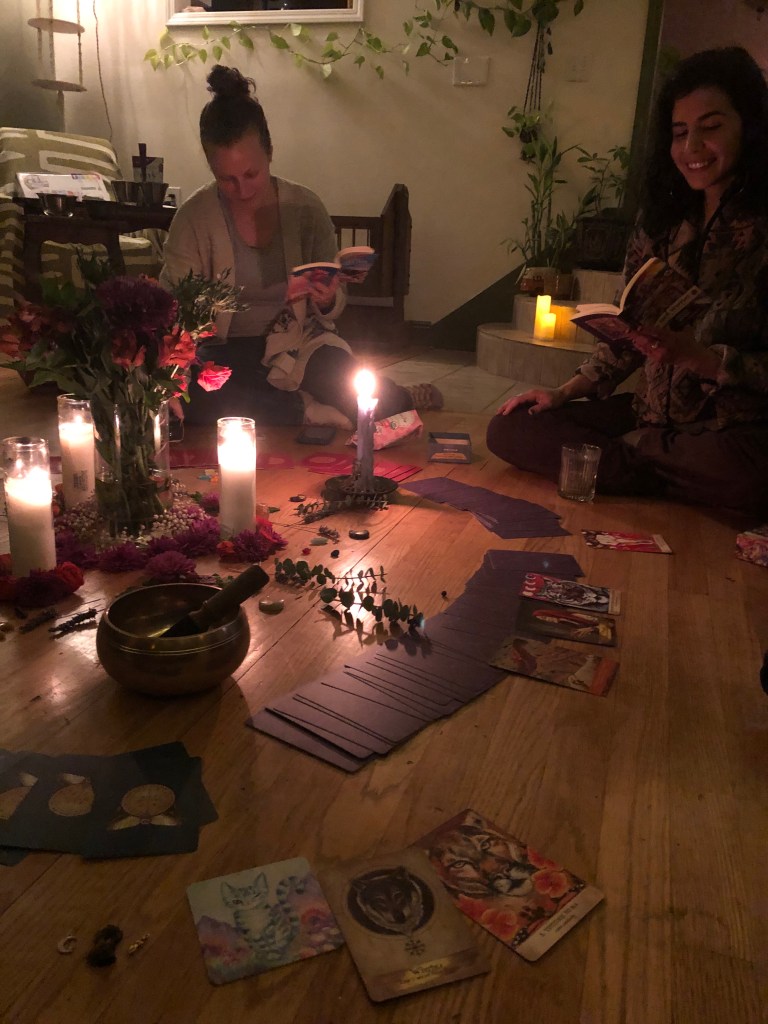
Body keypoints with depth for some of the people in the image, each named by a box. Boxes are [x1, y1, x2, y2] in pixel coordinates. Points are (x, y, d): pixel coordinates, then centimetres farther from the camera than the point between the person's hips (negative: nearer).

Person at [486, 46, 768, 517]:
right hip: (652, 415, 5)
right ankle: (669, 482, -8)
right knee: (510, 429, -11)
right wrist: (564, 392, 4)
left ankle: (619, 455, -10)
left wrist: (703, 357, -24)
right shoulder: (662, 220, 11)